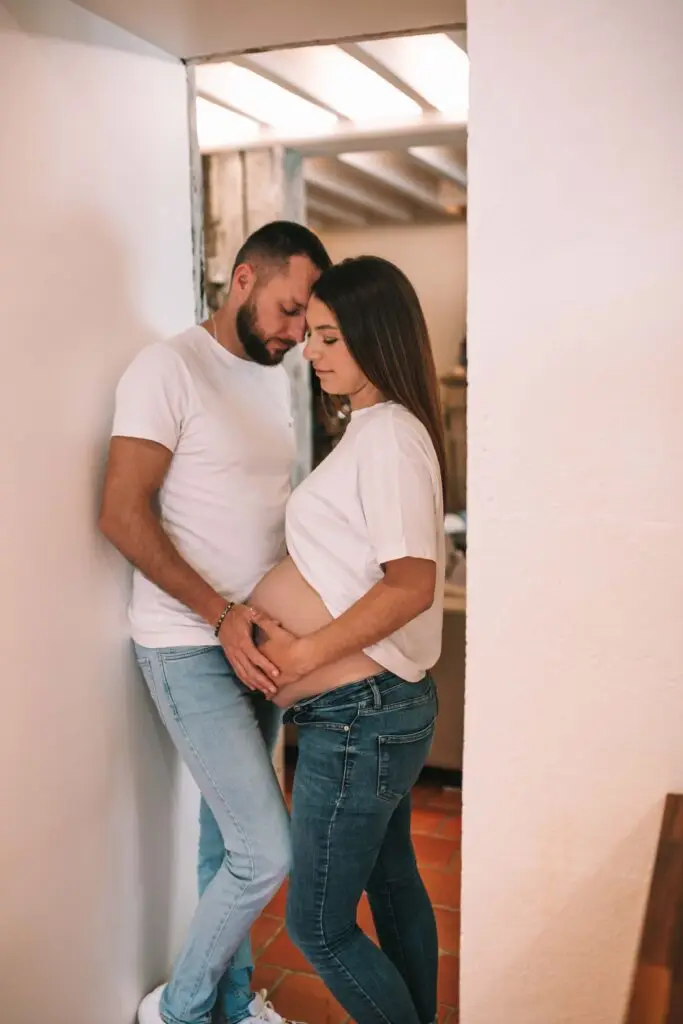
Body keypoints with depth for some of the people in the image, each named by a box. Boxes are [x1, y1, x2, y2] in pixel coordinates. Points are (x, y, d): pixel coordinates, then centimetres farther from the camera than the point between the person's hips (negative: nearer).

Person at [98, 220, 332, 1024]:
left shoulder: (273, 377, 12)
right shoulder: (168, 369, -12)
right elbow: (122, 516, -17)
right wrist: (220, 614, -20)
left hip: (255, 645, 7)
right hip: (189, 649, -7)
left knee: (227, 840, 17)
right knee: (266, 852, -7)